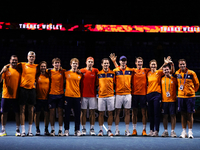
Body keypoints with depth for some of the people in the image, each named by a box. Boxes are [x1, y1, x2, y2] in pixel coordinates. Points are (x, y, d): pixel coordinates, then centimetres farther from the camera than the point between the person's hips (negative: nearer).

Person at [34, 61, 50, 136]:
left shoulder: (48, 75, 6)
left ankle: (46, 129, 16)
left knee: (47, 114, 4)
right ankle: (37, 129, 15)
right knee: (37, 113, 4)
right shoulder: (37, 75, 0)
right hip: (38, 98, -1)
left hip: (46, 98, 1)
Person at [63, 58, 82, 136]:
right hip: (68, 96, -1)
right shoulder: (66, 73, 3)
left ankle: (77, 130, 12)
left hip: (77, 96, 1)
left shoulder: (80, 74, 6)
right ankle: (66, 130, 10)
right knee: (67, 114, 2)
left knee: (77, 114, 3)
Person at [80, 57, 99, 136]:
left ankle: (92, 129, 10)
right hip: (83, 95, 0)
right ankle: (83, 129, 10)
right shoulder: (82, 71, 2)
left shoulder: (96, 71, 4)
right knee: (83, 112, 2)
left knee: (92, 112, 3)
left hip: (92, 95, 1)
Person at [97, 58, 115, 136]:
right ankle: (101, 130, 12)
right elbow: (97, 84, 12)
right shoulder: (99, 74, 4)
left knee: (110, 113, 3)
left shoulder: (112, 73, 4)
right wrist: (98, 89, 1)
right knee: (101, 113, 3)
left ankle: (109, 130, 11)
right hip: (101, 96, 0)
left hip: (110, 96, 0)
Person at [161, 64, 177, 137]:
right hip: (164, 100, 2)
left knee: (173, 115, -1)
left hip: (172, 100, -2)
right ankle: (165, 131, 13)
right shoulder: (162, 79, 9)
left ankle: (172, 131, 7)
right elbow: (160, 89, 14)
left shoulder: (174, 78, 2)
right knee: (165, 116, 5)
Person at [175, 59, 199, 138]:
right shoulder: (177, 73, 4)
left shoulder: (191, 73, -6)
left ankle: (190, 132, 7)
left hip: (190, 96, -3)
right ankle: (184, 131, 14)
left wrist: (192, 91, 10)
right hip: (181, 96, 3)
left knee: (190, 114, 0)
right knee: (183, 114, 7)